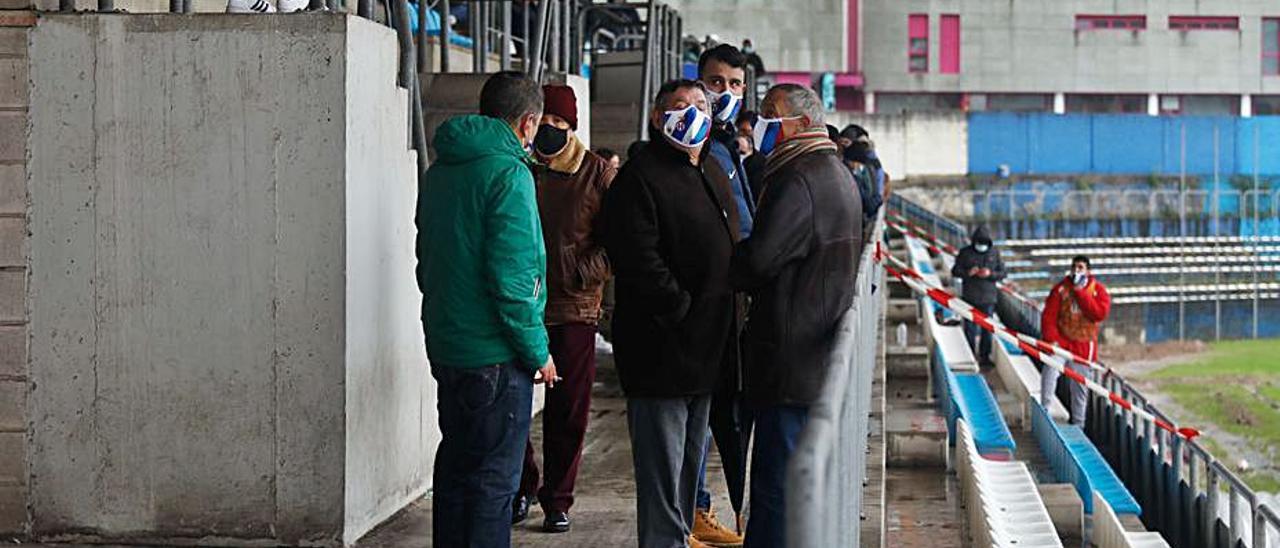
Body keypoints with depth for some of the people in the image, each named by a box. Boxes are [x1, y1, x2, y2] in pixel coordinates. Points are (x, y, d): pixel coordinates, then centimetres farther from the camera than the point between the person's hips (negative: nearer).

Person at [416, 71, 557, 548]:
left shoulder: (439, 172, 12)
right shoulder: (509, 173, -15)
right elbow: (510, 276, -20)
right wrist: (537, 351, -12)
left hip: (446, 347, 8)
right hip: (495, 356, -8)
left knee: (455, 467, 17)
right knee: (493, 480, -3)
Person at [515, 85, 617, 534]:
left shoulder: (597, 172, 3)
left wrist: (580, 274, -10)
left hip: (575, 307, -1)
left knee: (567, 411, 3)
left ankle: (557, 500, 14)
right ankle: (522, 488, 20)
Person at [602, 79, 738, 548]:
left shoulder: (713, 174, 17)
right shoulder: (639, 178, -13)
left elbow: (733, 246, 27)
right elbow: (639, 262, -21)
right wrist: (683, 311, -20)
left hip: (707, 347, 9)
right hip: (661, 349, -9)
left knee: (691, 456, 18)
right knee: (662, 461, -5)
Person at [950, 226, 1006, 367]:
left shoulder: (994, 254, 4)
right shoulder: (965, 253, -1)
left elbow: (1002, 273, 5)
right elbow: (955, 271, 1)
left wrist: (990, 274, -15)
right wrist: (967, 272, -18)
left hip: (988, 298, 1)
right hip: (970, 297, -1)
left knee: (987, 328, 5)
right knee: (970, 328, 1)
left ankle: (985, 356, 12)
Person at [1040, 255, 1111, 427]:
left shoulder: (1098, 290, 0)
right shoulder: (1061, 288, -1)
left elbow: (1099, 313, -18)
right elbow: (1049, 315, -5)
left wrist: (1080, 292, -18)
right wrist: (1051, 339, -17)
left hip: (1083, 345, 1)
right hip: (1060, 340, -1)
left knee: (1080, 386, 6)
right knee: (1050, 369, -25)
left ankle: (1078, 424, 18)